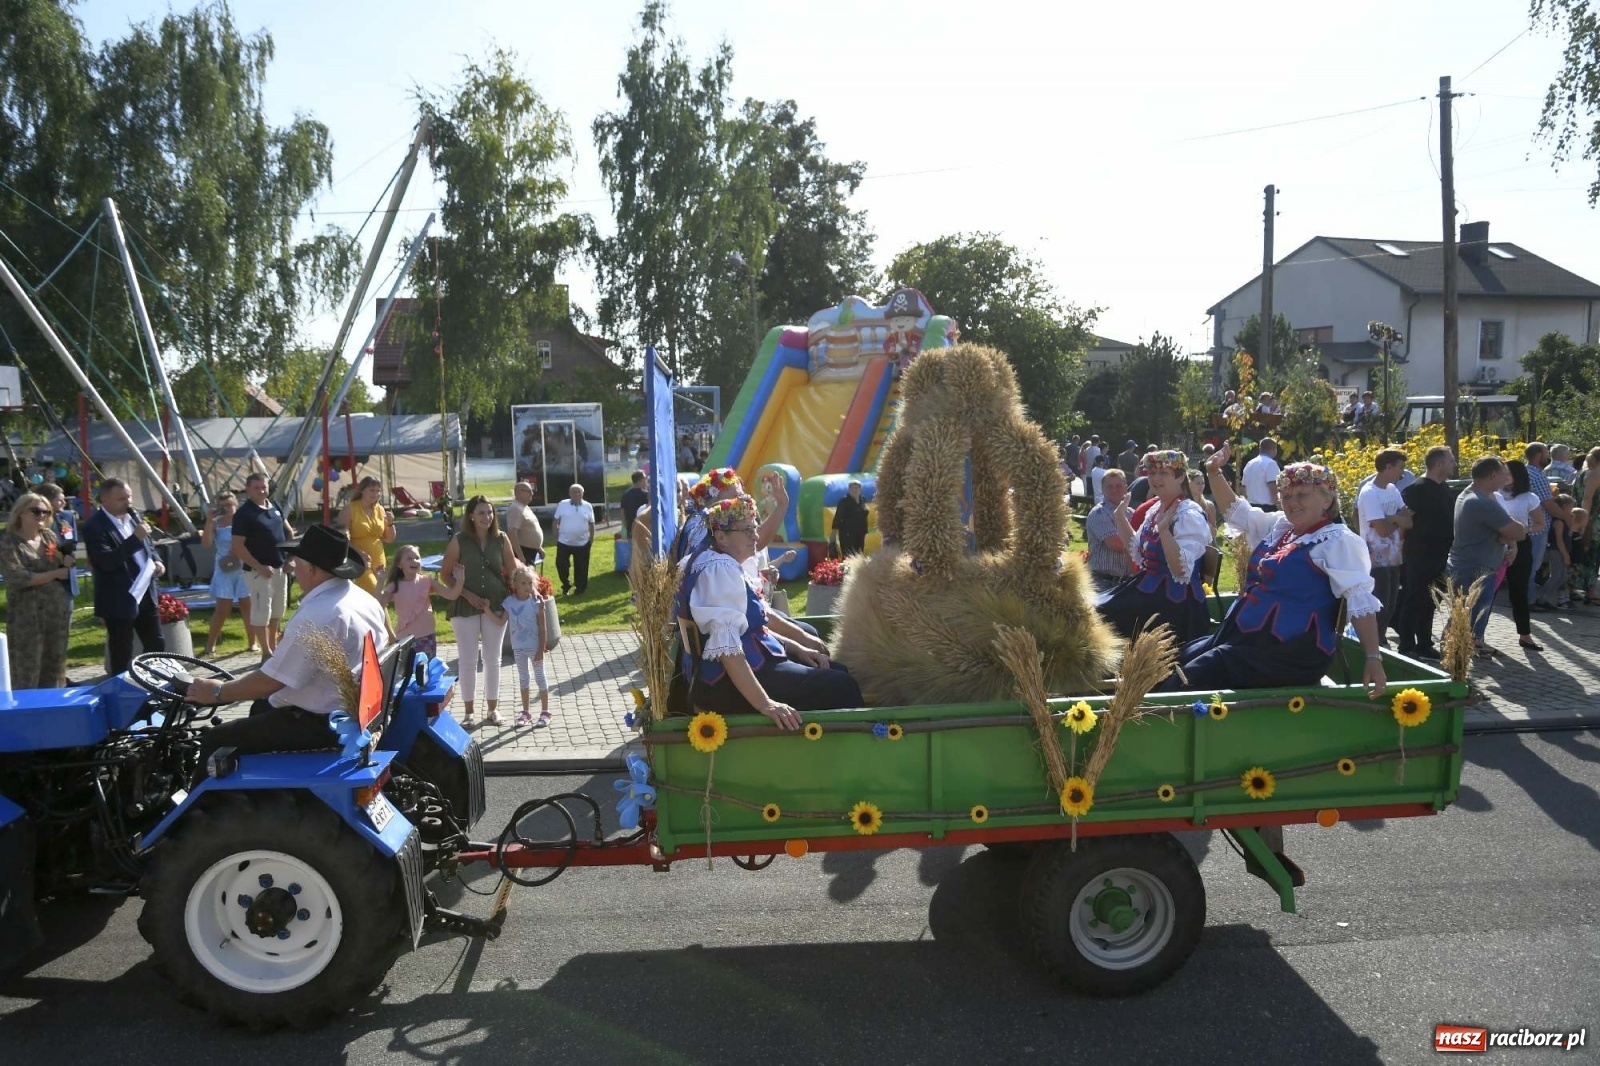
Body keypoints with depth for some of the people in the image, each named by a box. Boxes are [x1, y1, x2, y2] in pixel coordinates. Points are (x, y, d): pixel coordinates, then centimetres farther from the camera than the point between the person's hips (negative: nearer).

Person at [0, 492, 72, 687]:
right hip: (27, 615, -5)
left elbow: (64, 568, 18)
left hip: (57, 610, 6)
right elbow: (17, 578, -17)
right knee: (27, 671, -3)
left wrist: (66, 561, -5)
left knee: (55, 666, 12)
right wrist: (55, 573, -11)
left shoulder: (49, 535, 9)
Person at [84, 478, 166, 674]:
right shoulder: (94, 526, -15)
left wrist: (156, 561, 2)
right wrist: (135, 538, -29)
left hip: (145, 594, 7)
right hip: (119, 601, -7)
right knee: (122, 655, 3)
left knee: (157, 647, 14)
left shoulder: (133, 517, 9)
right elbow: (106, 561, -26)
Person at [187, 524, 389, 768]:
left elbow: (272, 681, -20)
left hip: (323, 723, -10)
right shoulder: (365, 599, 4)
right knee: (261, 707, 31)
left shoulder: (316, 617, -25)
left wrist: (218, 692, -5)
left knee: (214, 742, -3)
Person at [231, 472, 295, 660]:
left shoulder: (274, 506, 8)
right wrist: (259, 567, -20)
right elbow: (237, 547, -16)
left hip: (280, 568, 7)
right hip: (259, 570, -7)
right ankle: (266, 653, 6)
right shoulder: (244, 513, -12)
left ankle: (274, 647, 29)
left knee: (278, 610, 16)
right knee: (261, 611, -2)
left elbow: (289, 531, 19)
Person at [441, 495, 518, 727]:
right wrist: (469, 595, -13)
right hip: (465, 607, -2)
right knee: (467, 660, 4)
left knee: (492, 659, 11)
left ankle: (493, 708, 23)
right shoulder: (459, 540, -7)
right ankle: (468, 711, 16)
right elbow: (446, 574, -5)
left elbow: (512, 571, 7)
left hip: (496, 605, 2)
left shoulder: (502, 539, -1)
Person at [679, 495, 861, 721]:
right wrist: (765, 703, -34)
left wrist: (797, 648, 9)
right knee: (841, 688, -12)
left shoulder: (727, 566, 12)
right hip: (729, 681, -11)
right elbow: (726, 646, -30)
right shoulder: (719, 569, -20)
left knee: (838, 672, 13)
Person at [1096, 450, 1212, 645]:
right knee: (1095, 610, -2)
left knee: (1105, 616, -16)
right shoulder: (1156, 508, 9)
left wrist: (1163, 530, -35)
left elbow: (1182, 572, -27)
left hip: (1175, 600, -8)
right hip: (1150, 589, 8)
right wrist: (1120, 518, 13)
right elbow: (1138, 554, 19)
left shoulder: (1190, 515, -17)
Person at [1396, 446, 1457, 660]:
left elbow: (1449, 518, 18)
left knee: (1428, 602, 15)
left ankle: (1424, 645, 24)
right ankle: (1407, 647, 6)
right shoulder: (1417, 489, -14)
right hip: (1418, 556, -8)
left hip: (1438, 556, 8)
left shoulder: (1444, 489, 12)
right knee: (1414, 601, -1)